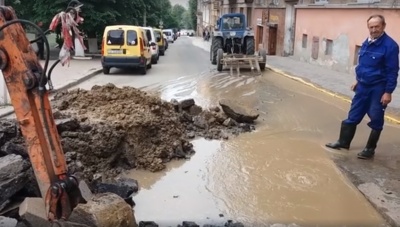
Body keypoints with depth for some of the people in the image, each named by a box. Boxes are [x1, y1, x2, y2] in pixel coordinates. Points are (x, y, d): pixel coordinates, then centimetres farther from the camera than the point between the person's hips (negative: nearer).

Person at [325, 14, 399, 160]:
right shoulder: (366, 42, 6)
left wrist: (388, 92, -19)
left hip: (378, 89, -7)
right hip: (363, 86, 7)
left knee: (376, 120, 5)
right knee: (353, 116, 13)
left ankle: (370, 149, 17)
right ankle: (343, 142, 24)